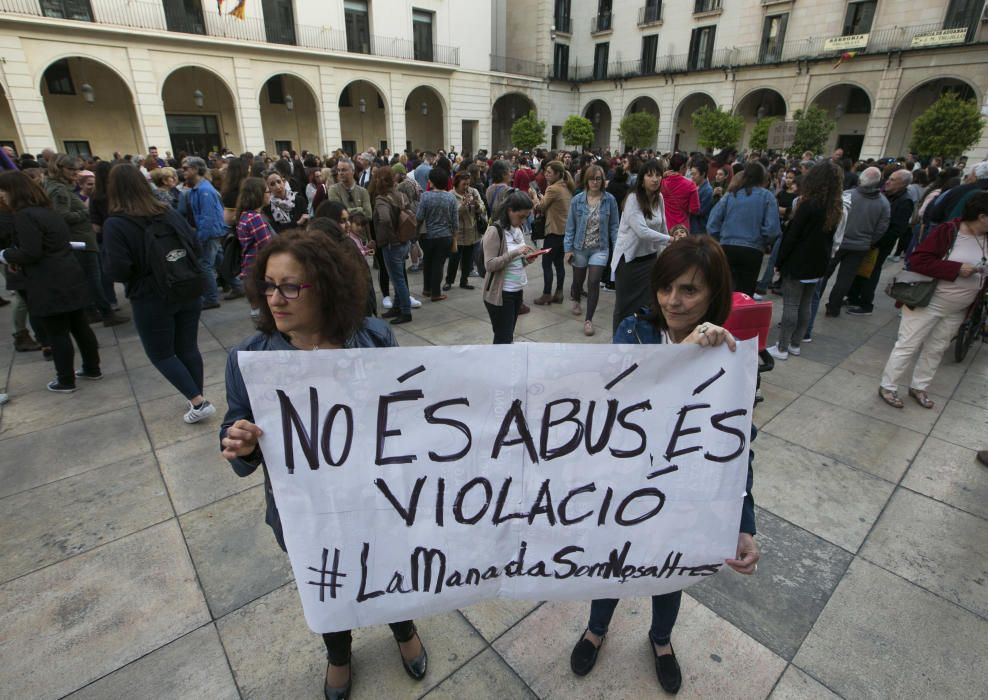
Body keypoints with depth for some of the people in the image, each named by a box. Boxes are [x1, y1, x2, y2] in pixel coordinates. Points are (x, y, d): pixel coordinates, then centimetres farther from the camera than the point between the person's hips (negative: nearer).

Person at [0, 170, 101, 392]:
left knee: (57, 334, 2)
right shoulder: (48, 210, 13)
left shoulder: (24, 216, -16)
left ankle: (66, 381, 12)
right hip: (69, 278, 9)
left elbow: (30, 253, -20)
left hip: (49, 286, -9)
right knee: (79, 326, 16)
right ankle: (92, 368, 26)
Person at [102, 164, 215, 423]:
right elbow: (195, 245, 3)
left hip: (151, 299, -4)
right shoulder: (169, 212, 0)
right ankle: (198, 400, 22)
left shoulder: (115, 224, -13)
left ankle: (198, 402, 3)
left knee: (160, 354, 10)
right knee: (188, 348, 14)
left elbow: (118, 270, -19)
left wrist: (137, 274, 2)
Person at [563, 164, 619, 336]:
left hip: (600, 248, -1)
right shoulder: (577, 200, -8)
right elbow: (570, 226, -3)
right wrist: (568, 248, -6)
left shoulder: (610, 200, -7)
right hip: (579, 247, 1)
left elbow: (614, 225, -2)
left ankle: (588, 319, 5)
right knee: (578, 281, 17)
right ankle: (575, 300, 51)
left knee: (594, 283, -8)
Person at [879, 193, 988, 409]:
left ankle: (918, 387, 30)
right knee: (907, 346, 1)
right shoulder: (948, 231, -17)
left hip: (957, 310, 7)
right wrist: (956, 269, -27)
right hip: (928, 301, -7)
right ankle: (887, 387, 12)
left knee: (936, 349, 16)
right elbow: (917, 260, -24)